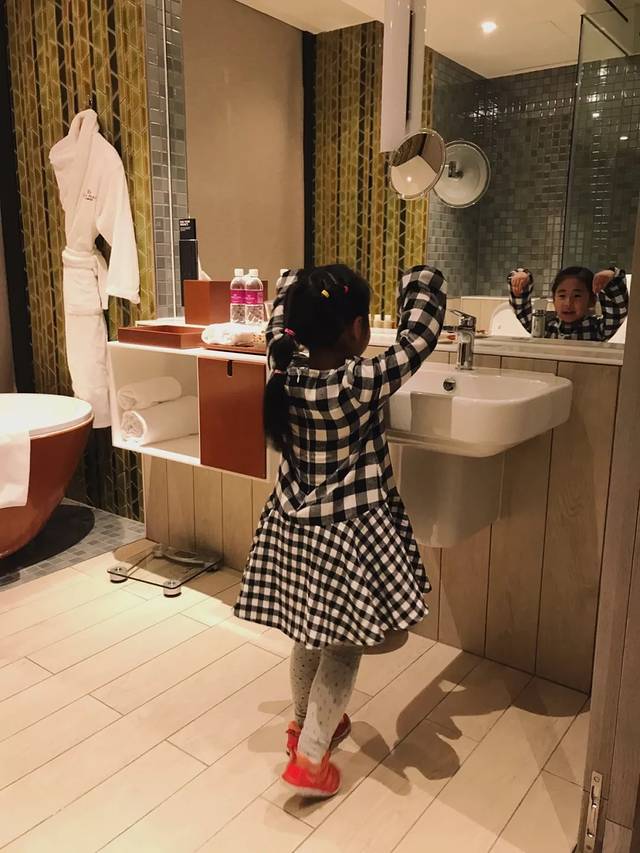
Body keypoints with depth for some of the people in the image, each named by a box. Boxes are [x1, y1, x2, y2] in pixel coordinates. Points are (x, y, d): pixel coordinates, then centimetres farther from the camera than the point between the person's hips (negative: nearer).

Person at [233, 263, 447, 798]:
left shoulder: (285, 372, -8)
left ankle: (306, 724, 44)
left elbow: (286, 289, 8)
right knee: (343, 645, 12)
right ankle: (310, 758, 19)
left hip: (293, 528, 6)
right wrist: (420, 282, 0)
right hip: (351, 534, -6)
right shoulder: (363, 382, -24)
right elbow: (421, 332, -14)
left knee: (310, 635, 24)